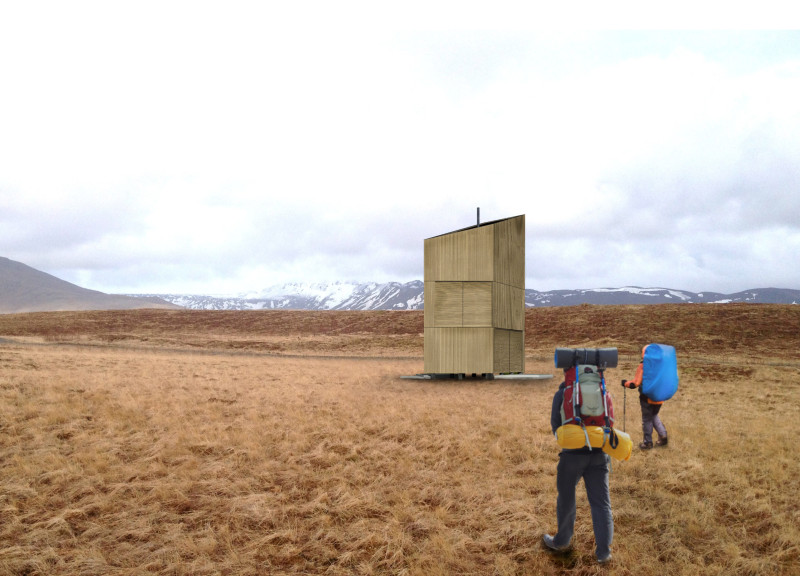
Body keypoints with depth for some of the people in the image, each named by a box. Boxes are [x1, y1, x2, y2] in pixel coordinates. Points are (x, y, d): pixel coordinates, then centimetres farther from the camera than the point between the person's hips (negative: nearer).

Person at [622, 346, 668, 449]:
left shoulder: (643, 366, -18)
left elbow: (635, 383, -19)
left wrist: (626, 383, -3)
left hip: (647, 398, -5)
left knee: (647, 419, 9)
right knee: (654, 416, 26)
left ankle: (647, 442, 17)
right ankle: (663, 435, 17)